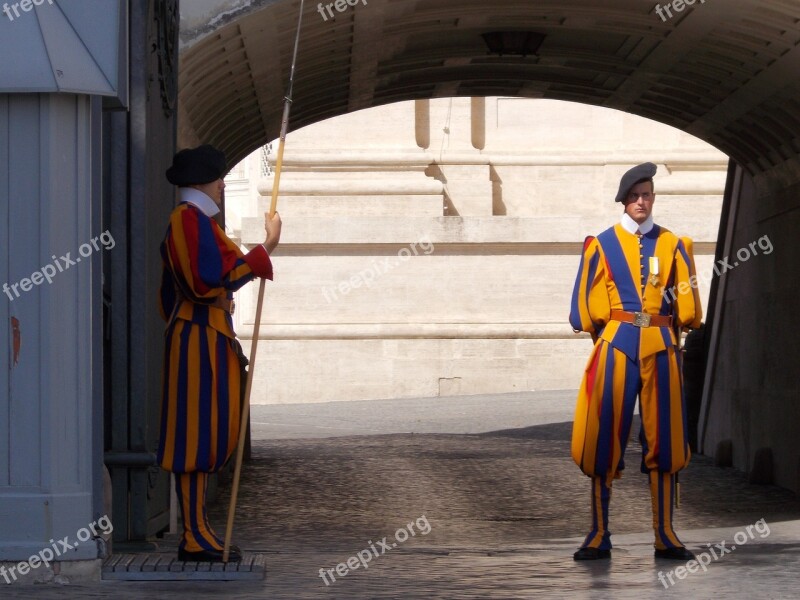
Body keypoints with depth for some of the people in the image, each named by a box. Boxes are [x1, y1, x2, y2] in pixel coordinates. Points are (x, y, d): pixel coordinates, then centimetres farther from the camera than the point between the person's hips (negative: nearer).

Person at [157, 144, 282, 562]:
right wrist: (266, 248, -18)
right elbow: (213, 281, -24)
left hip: (205, 339, 11)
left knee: (207, 435, 11)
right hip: (201, 338, -11)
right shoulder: (191, 218, -13)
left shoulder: (184, 220, 20)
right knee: (197, 434, -9)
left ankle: (198, 532, 14)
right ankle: (195, 538, -9)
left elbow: (169, 295, 24)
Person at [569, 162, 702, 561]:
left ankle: (665, 535, 5)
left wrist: (670, 334, 10)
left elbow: (687, 300, 13)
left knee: (663, 438, 1)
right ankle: (599, 535, 0)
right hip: (616, 345, -2)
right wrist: (602, 335, 5)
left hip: (661, 348, 2)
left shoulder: (673, 245, 10)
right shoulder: (602, 245, 6)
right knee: (605, 438, -4)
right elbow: (585, 304, 7)